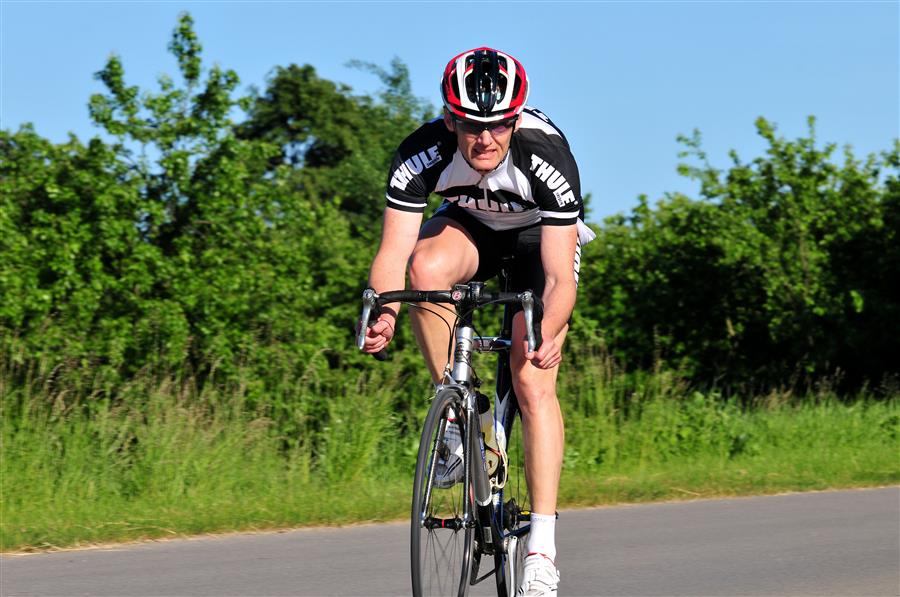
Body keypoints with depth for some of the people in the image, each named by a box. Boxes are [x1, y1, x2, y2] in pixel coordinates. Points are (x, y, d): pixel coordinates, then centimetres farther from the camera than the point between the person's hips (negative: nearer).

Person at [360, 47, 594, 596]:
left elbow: (559, 275, -37)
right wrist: (384, 312, -52)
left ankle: (543, 548, -16)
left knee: (533, 383, -17)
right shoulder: (423, 154, -31)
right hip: (471, 225, 2)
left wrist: (549, 333, -56)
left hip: (541, 233, -2)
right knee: (429, 267, -35)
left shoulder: (547, 155, -36)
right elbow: (394, 252, -31)